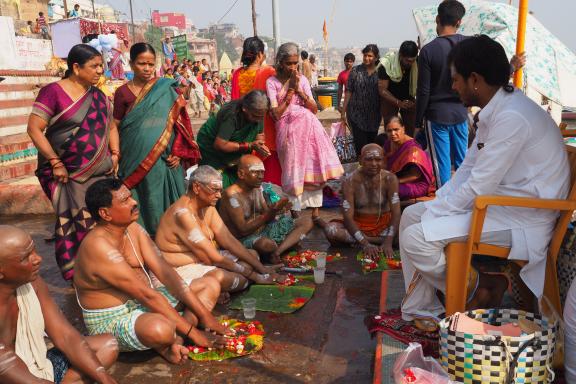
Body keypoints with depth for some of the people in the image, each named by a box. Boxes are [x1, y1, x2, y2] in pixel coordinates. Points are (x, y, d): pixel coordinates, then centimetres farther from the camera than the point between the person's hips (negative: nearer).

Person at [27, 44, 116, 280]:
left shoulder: (98, 96, 10)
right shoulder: (53, 92, -10)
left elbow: (110, 126, 20)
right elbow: (34, 129, -13)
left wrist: (115, 154, 6)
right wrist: (55, 163, -16)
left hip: (102, 173, 6)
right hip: (69, 175, -5)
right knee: (74, 224, 1)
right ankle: (75, 274, 16)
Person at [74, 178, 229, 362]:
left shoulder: (133, 229, 0)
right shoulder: (98, 247, -25)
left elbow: (165, 272, -5)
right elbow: (147, 295, -27)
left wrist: (204, 314, -10)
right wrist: (193, 332, -25)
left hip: (143, 303, 9)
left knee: (211, 285, 4)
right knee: (160, 329, -43)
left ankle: (176, 340, -17)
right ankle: (162, 346, -5)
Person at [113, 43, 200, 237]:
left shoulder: (167, 89, 4)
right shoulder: (123, 93, 3)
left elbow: (180, 122, 5)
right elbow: (114, 128, 6)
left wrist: (177, 153, -3)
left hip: (164, 160, 1)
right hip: (135, 161, 0)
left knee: (164, 203, 6)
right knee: (137, 205, 4)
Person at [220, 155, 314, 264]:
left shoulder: (257, 188, 6)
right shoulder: (232, 195, -19)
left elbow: (267, 218, 9)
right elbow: (243, 230, -23)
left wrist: (274, 209, -14)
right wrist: (269, 213, -28)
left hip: (263, 231, 9)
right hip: (243, 239, -8)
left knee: (306, 222, 2)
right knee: (267, 244, -43)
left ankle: (277, 252, -18)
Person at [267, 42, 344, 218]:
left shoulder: (302, 79, 11)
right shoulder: (272, 82, 1)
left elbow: (314, 109, 6)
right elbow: (276, 114, -9)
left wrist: (299, 90, -5)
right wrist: (291, 90, -8)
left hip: (309, 127, 3)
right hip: (288, 130, -3)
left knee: (314, 169, -3)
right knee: (294, 172, -7)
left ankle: (315, 212, 4)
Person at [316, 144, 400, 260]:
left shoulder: (390, 179, -8)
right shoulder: (350, 181, -13)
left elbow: (396, 213, -15)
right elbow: (348, 217, -18)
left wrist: (388, 242, -30)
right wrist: (365, 244, -30)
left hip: (383, 226, 3)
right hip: (358, 226, -3)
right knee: (331, 230, -31)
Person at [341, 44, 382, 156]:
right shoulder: (355, 71, -1)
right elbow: (348, 92, -1)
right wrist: (343, 112, -3)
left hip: (374, 115, 2)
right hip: (357, 114, -2)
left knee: (372, 143, 9)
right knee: (360, 144, -4)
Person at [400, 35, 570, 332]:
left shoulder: (511, 118, -24)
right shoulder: (493, 112, 8)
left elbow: (479, 188, -24)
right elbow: (468, 170, 12)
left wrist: (432, 215, -12)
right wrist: (433, 206, 1)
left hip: (520, 220, -10)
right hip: (493, 201, 10)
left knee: (415, 238, -20)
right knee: (411, 215, 7)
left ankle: (480, 289, 5)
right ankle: (420, 310, 13)